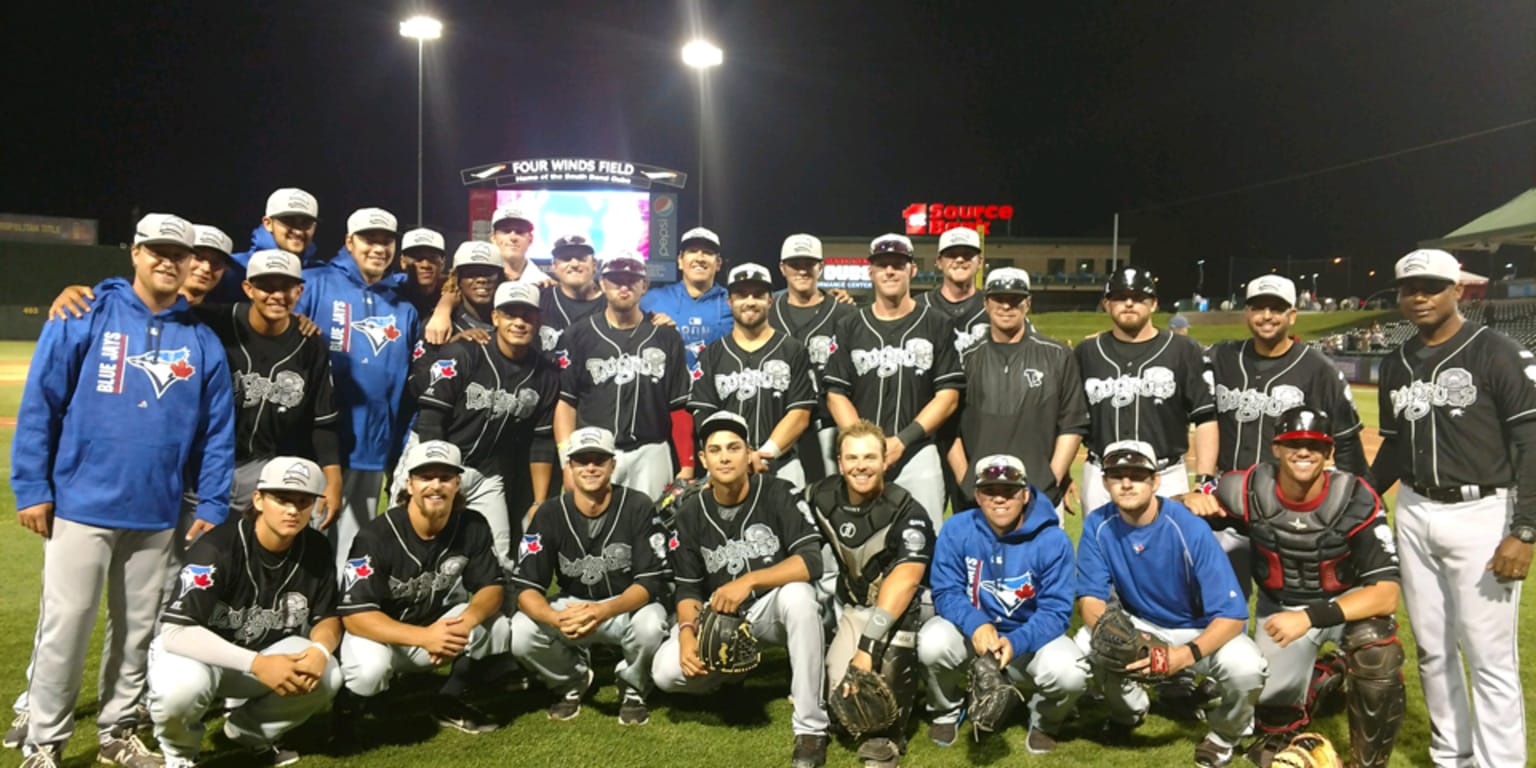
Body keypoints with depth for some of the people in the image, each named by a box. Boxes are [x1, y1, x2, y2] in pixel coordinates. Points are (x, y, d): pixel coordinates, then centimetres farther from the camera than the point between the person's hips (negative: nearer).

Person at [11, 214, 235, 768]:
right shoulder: (86, 316, -3)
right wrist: (31, 488, -9)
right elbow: (39, 404, -5)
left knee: (138, 631, 13)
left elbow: (217, 431, 5)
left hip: (157, 515, 3)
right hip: (81, 504, -3)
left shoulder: (202, 341, 5)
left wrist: (212, 507, 1)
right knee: (65, 627, 1)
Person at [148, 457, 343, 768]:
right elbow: (176, 632, -32)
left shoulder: (316, 549, -11)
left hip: (265, 653, 5)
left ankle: (251, 732, 11)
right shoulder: (217, 548, -27)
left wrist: (320, 650, -27)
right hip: (196, 650, -4)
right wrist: (257, 664, -41)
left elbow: (327, 617, -2)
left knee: (328, 675, -21)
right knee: (181, 687, -37)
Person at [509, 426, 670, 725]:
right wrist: (555, 618, -36)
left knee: (650, 626, -36)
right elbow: (525, 586, -13)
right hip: (571, 606, 2)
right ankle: (572, 681, 8)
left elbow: (653, 580, -18)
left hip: (628, 605, -2)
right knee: (520, 632, -25)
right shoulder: (550, 514, -8)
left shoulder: (638, 507, -14)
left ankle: (633, 687, 1)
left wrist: (605, 611, -37)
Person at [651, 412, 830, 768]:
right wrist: (686, 632, -17)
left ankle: (811, 728, -27)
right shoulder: (691, 513, 0)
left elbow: (811, 561, -22)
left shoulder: (778, 494, -12)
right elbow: (688, 588, 3)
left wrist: (749, 581, -30)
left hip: (773, 607, -3)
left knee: (798, 595, -38)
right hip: (720, 617, 3)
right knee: (666, 672, -21)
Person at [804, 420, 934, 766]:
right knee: (842, 694, -10)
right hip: (854, 606, 3)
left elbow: (904, 580, -29)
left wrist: (869, 643, -37)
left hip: (904, 605, -3)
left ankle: (889, 734, -11)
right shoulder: (822, 497, -5)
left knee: (894, 633, -31)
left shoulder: (907, 513, -20)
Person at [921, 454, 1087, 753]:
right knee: (933, 642, -31)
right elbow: (946, 593, -13)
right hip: (972, 631, 1)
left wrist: (1016, 643, -35)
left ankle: (1044, 723, 11)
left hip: (1030, 636, -1)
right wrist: (976, 625, -35)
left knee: (1070, 673, -30)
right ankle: (947, 709, 7)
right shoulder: (957, 530, -13)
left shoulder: (1052, 540, -17)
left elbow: (1055, 611, -17)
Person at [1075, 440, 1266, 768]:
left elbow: (1231, 614, -28)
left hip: (1202, 630, -2)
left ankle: (1225, 733, 5)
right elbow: (1090, 597, -15)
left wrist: (1186, 655, -45)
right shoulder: (1098, 526, -16)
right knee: (1086, 645, -26)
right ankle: (1129, 710, 10)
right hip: (1140, 624, 3)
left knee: (1246, 666, -32)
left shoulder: (1190, 529, -27)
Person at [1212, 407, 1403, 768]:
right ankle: (1315, 680, 36)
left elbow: (1386, 594, -30)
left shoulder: (1356, 501, -26)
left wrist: (1311, 617, -41)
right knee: (1273, 708, -2)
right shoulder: (1251, 490, -20)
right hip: (1280, 606, 2)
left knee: (1375, 649, -34)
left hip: (1347, 600, -2)